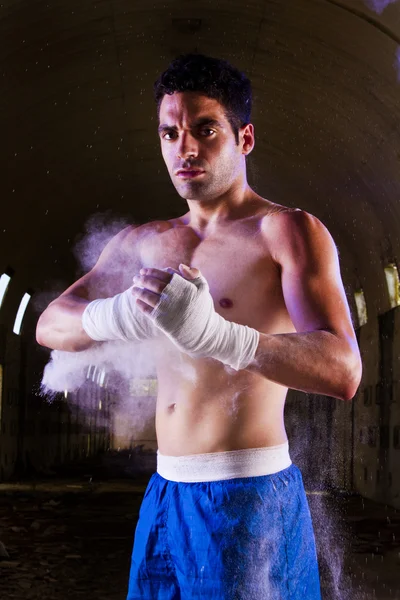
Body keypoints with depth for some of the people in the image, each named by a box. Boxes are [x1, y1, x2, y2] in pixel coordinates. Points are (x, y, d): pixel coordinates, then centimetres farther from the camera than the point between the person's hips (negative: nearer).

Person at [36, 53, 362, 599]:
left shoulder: (287, 230, -7)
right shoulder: (141, 243, 12)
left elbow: (343, 371, -20)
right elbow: (49, 325, 5)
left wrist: (215, 333, -37)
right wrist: (114, 316, -20)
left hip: (251, 497, -5)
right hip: (164, 494, 6)